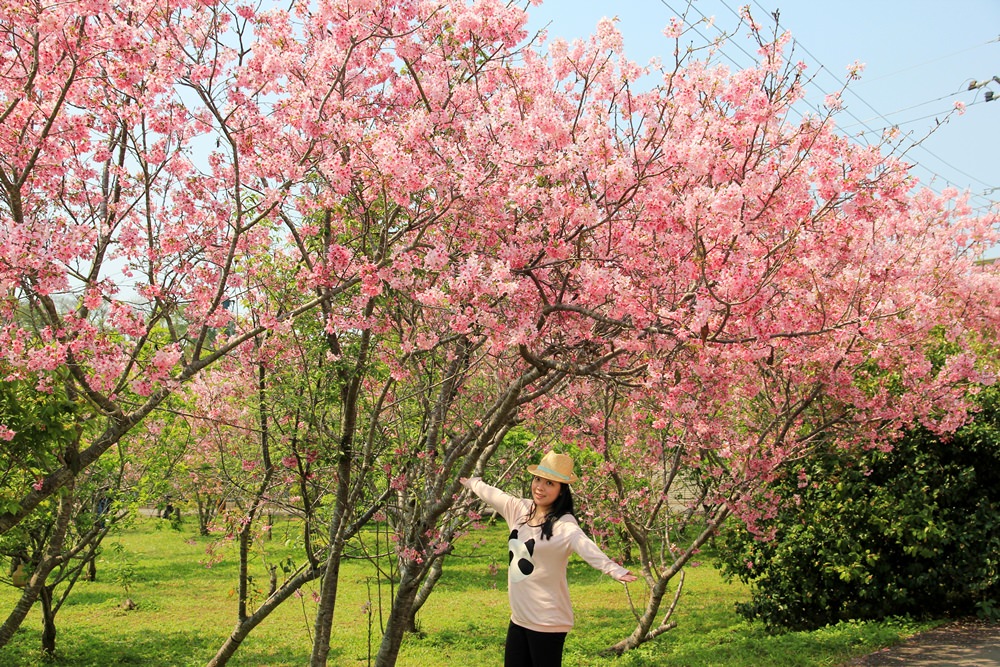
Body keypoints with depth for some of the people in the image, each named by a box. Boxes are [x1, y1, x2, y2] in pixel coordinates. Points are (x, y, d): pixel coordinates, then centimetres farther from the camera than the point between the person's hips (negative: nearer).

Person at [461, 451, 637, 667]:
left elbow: (585, 546, -38)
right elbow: (492, 494, 21)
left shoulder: (564, 525, -19)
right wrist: (471, 482, 39)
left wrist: (612, 568, -56)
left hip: (547, 622, -7)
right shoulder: (520, 509, 2)